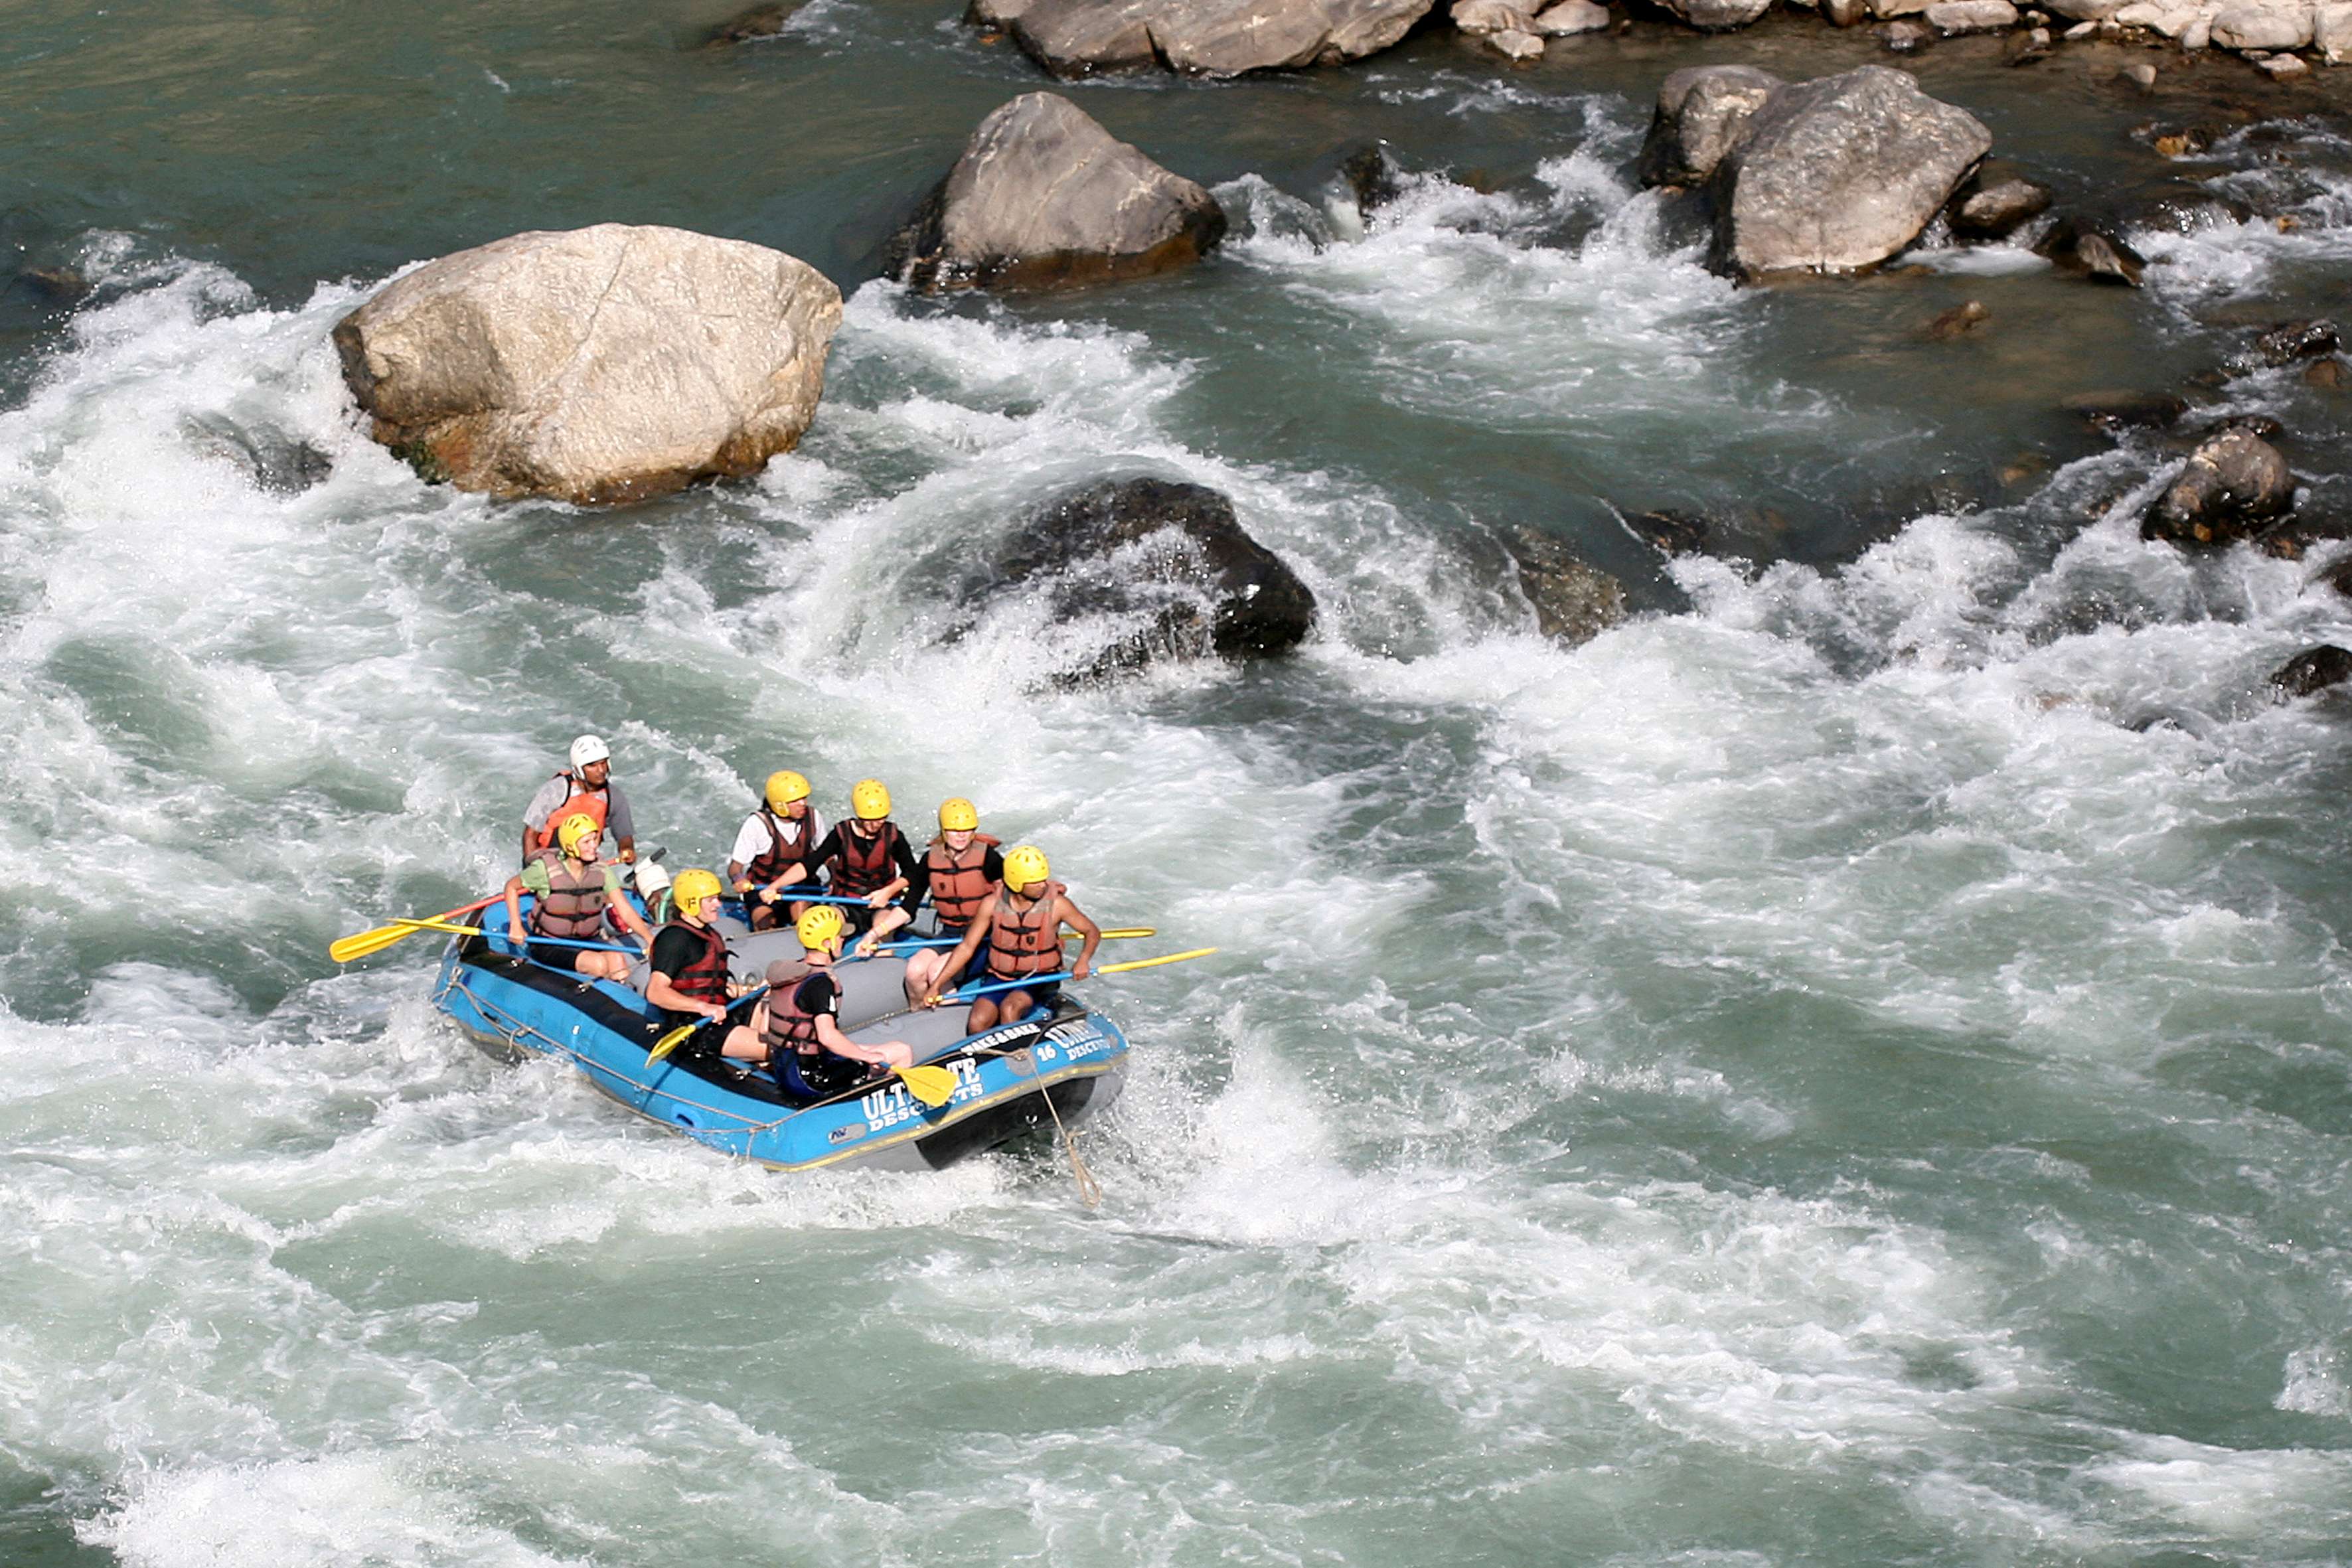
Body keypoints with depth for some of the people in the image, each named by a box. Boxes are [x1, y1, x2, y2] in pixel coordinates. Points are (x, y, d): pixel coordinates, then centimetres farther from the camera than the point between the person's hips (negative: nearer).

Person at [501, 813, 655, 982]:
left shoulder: (601, 871, -6)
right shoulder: (546, 869, -16)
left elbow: (625, 911, -10)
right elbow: (511, 887, 1)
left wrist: (649, 939, -22)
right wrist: (516, 925, -9)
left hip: (588, 939, 4)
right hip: (548, 945, -4)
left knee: (618, 961, -26)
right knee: (599, 964, -29)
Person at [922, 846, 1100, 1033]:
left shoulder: (1056, 904, -12)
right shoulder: (992, 904, -9)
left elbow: (1092, 932, 1)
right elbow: (967, 947, -1)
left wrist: (1083, 961, -20)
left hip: (1039, 979, -2)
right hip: (1000, 978, 2)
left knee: (1009, 1008, -32)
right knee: (977, 1024, -22)